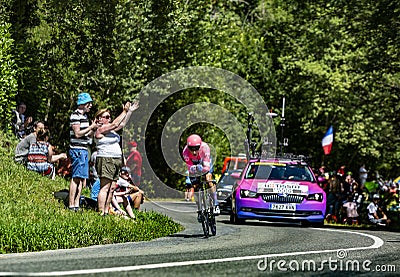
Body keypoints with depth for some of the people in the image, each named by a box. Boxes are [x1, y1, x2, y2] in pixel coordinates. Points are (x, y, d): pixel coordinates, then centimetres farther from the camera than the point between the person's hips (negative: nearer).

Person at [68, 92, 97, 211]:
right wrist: (91, 127, -12)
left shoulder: (84, 116, 18)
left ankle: (76, 204, 10)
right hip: (77, 149, -10)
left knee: (82, 178, 8)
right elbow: (78, 134, -17)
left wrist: (94, 129, 4)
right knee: (76, 177, -10)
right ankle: (71, 205, -10)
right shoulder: (75, 115, -11)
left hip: (84, 150, 10)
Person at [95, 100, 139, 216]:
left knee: (112, 188, 7)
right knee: (105, 187, -12)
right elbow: (115, 124, -17)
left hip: (115, 161, 10)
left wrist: (130, 111, 15)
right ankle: (101, 212, -14)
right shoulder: (100, 130, -10)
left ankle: (106, 211, 10)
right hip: (105, 160, -10)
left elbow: (122, 124, 21)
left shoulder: (110, 129, 17)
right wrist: (125, 111, -12)